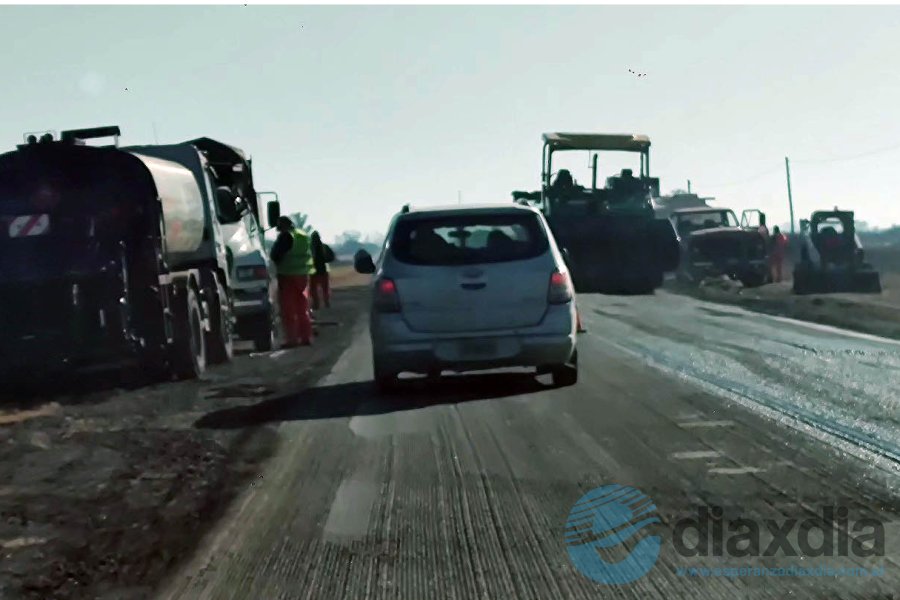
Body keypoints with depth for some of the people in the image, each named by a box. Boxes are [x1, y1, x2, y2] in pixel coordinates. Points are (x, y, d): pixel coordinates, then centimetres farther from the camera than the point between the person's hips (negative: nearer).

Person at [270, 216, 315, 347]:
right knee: (303, 308, 13)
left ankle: (293, 339, -5)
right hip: (303, 275, 7)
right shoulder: (304, 236, 12)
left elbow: (276, 255, -12)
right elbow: (310, 255, 18)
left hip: (288, 276, -7)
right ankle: (306, 337, 14)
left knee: (289, 310, -2)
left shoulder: (286, 236, -13)